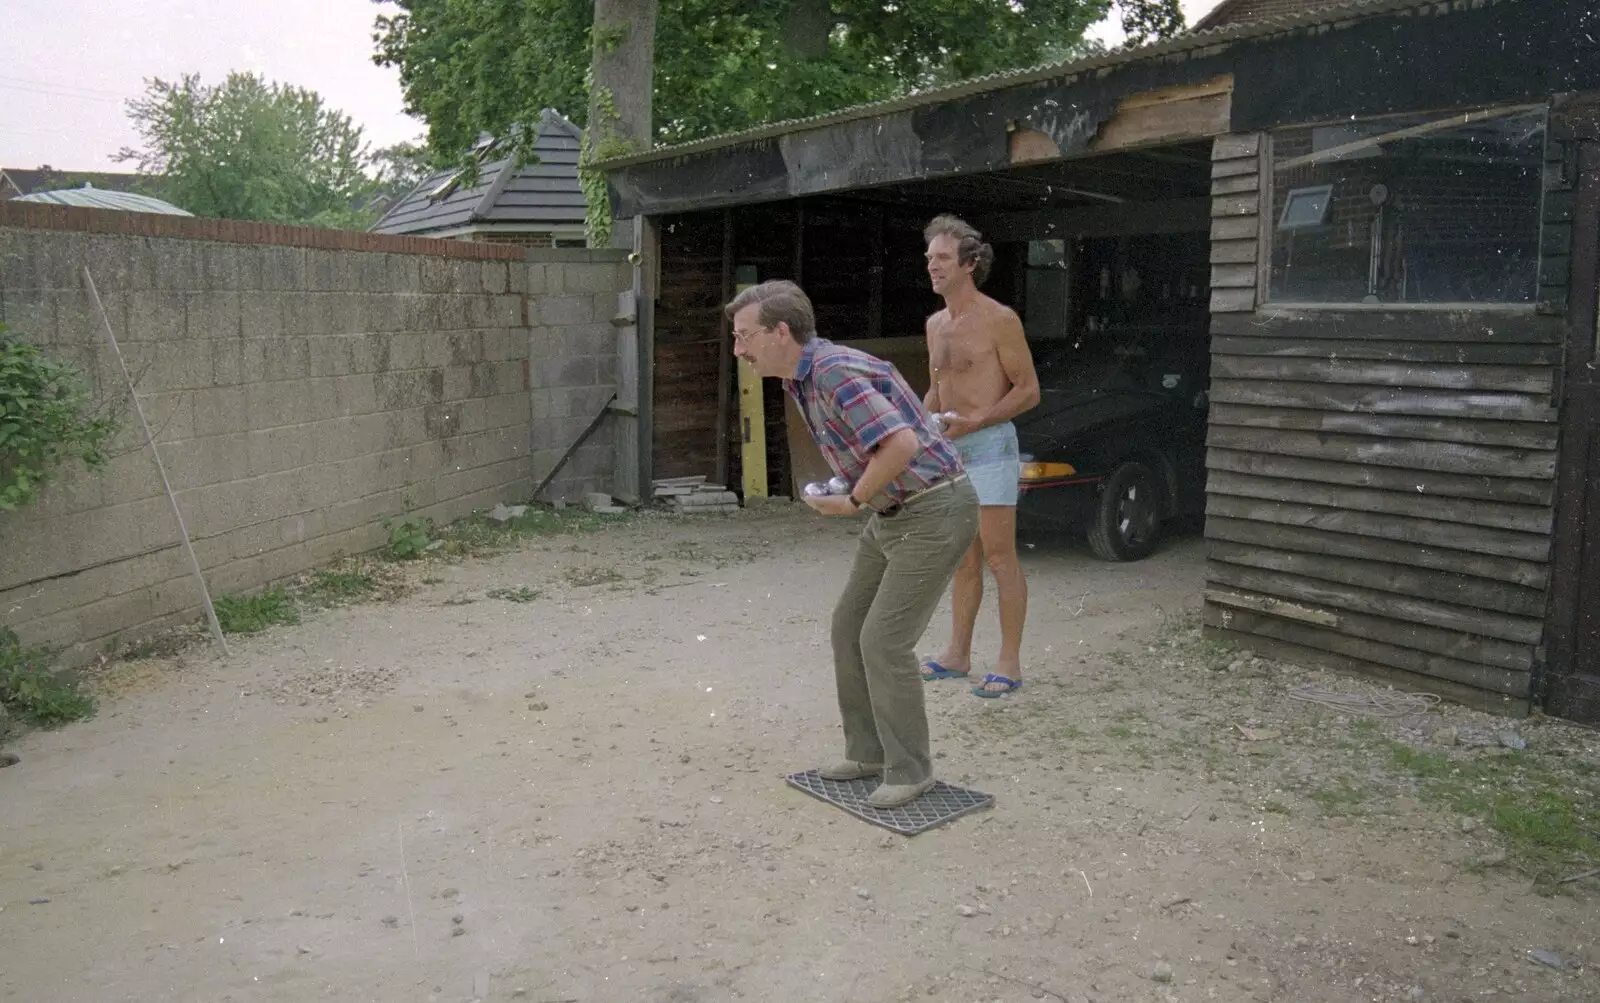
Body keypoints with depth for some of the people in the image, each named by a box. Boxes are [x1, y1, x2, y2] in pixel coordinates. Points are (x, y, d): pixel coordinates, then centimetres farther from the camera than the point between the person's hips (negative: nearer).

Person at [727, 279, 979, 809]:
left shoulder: (834, 372, -24)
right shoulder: (804, 379, 8)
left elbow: (901, 443, -33)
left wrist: (853, 502, -19)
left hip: (935, 511, -10)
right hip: (892, 513, 10)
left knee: (884, 640, -9)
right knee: (850, 627, 11)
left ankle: (909, 769, 8)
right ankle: (868, 750, 24)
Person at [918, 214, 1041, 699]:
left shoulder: (999, 320, -9)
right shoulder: (936, 324, 14)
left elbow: (1028, 390, -8)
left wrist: (973, 422, -18)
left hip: (990, 445, -7)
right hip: (950, 450, 8)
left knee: (1000, 558, -5)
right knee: (963, 560, 13)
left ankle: (1009, 663, 1)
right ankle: (957, 655, 20)